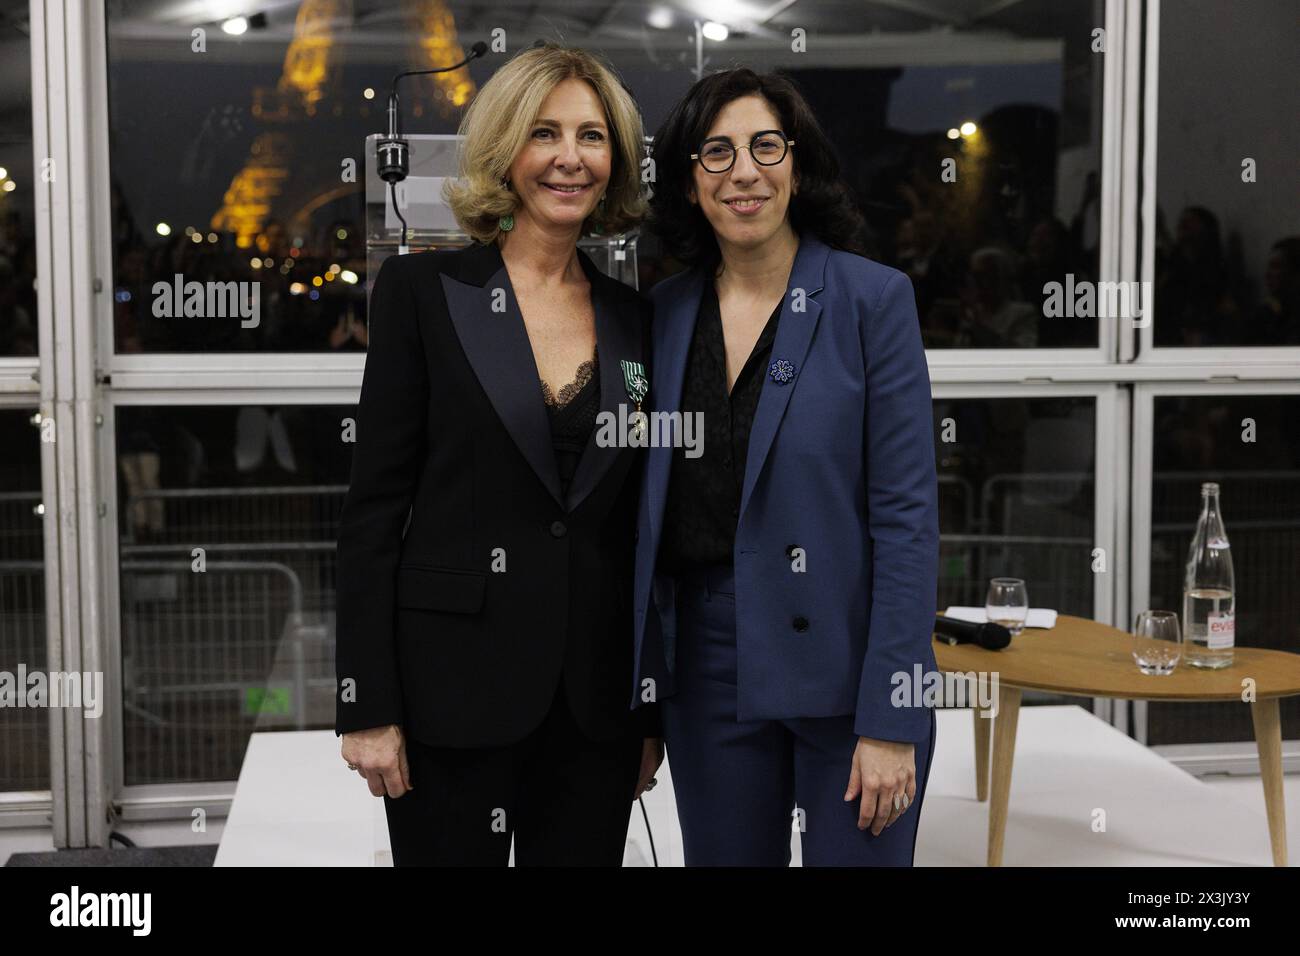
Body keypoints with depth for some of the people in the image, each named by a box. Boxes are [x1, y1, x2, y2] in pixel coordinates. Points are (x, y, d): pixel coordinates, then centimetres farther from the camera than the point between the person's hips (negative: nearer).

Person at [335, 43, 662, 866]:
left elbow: (643, 528, 11)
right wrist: (368, 705, -9)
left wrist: (653, 714, 11)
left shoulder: (636, 321, 8)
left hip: (596, 697, 4)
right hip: (455, 687, -3)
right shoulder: (425, 290, -2)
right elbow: (375, 505, -5)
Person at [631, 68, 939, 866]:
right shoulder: (664, 312, 6)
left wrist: (891, 720, -15)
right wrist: (638, 704, 7)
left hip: (842, 663, -4)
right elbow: (649, 511, 10)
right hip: (706, 665, 4)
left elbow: (908, 514, -11)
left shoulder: (871, 299, -7)